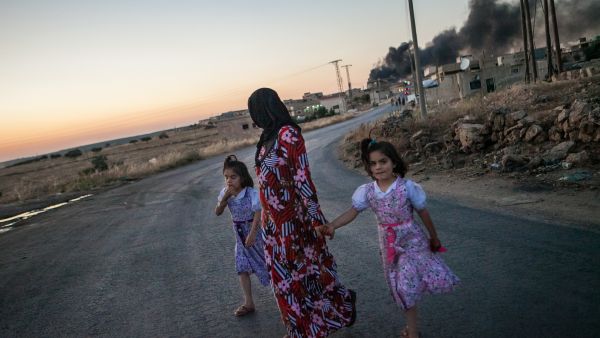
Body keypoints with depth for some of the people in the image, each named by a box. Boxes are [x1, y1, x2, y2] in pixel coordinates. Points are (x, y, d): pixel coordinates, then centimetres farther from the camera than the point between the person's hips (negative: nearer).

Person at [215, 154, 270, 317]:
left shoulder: (251, 193, -23)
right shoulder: (225, 193, -6)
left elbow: (257, 215, -22)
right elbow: (218, 212, -6)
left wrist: (252, 235, -26)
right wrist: (225, 197, -22)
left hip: (254, 231, -5)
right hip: (240, 234, 5)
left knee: (266, 259, 11)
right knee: (242, 268, 3)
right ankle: (248, 303, 11)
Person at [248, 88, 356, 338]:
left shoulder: (288, 133, -16)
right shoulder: (267, 137, 10)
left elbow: (302, 175, -19)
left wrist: (315, 215, -18)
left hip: (290, 215, -9)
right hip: (273, 217, 9)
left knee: (303, 265, 3)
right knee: (283, 271, 16)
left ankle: (344, 300, 25)